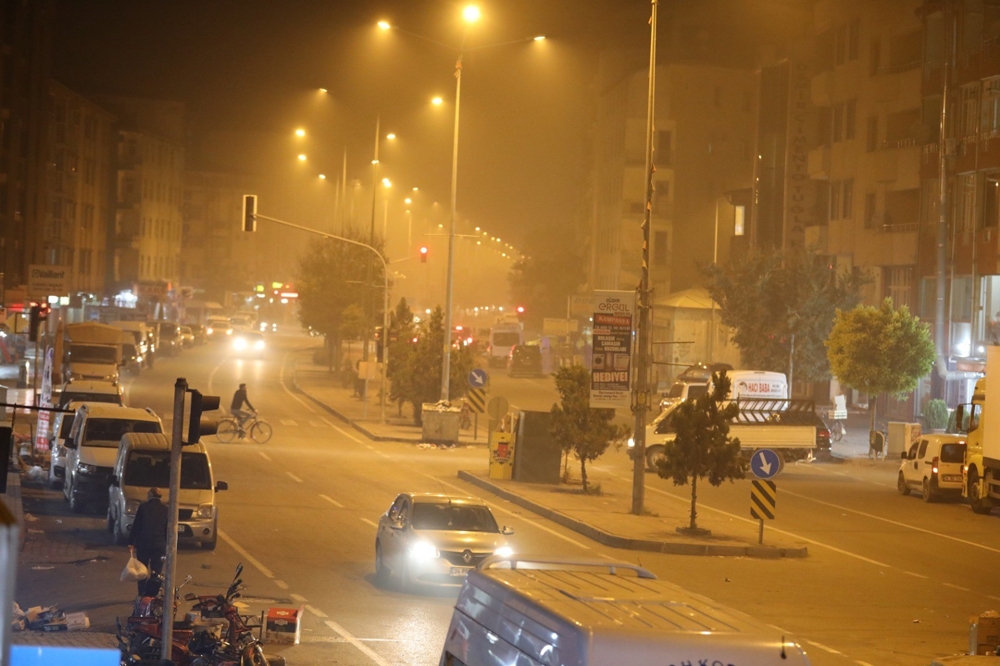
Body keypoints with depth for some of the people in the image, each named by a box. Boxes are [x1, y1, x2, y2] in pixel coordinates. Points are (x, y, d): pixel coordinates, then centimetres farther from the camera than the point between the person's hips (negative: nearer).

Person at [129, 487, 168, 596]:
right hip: (159, 545, 0)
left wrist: (131, 543, 3)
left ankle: (142, 595, 11)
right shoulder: (165, 509, 1)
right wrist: (168, 545, 7)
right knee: (156, 572, 4)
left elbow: (136, 526, -2)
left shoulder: (143, 507, -2)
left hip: (143, 543, 0)